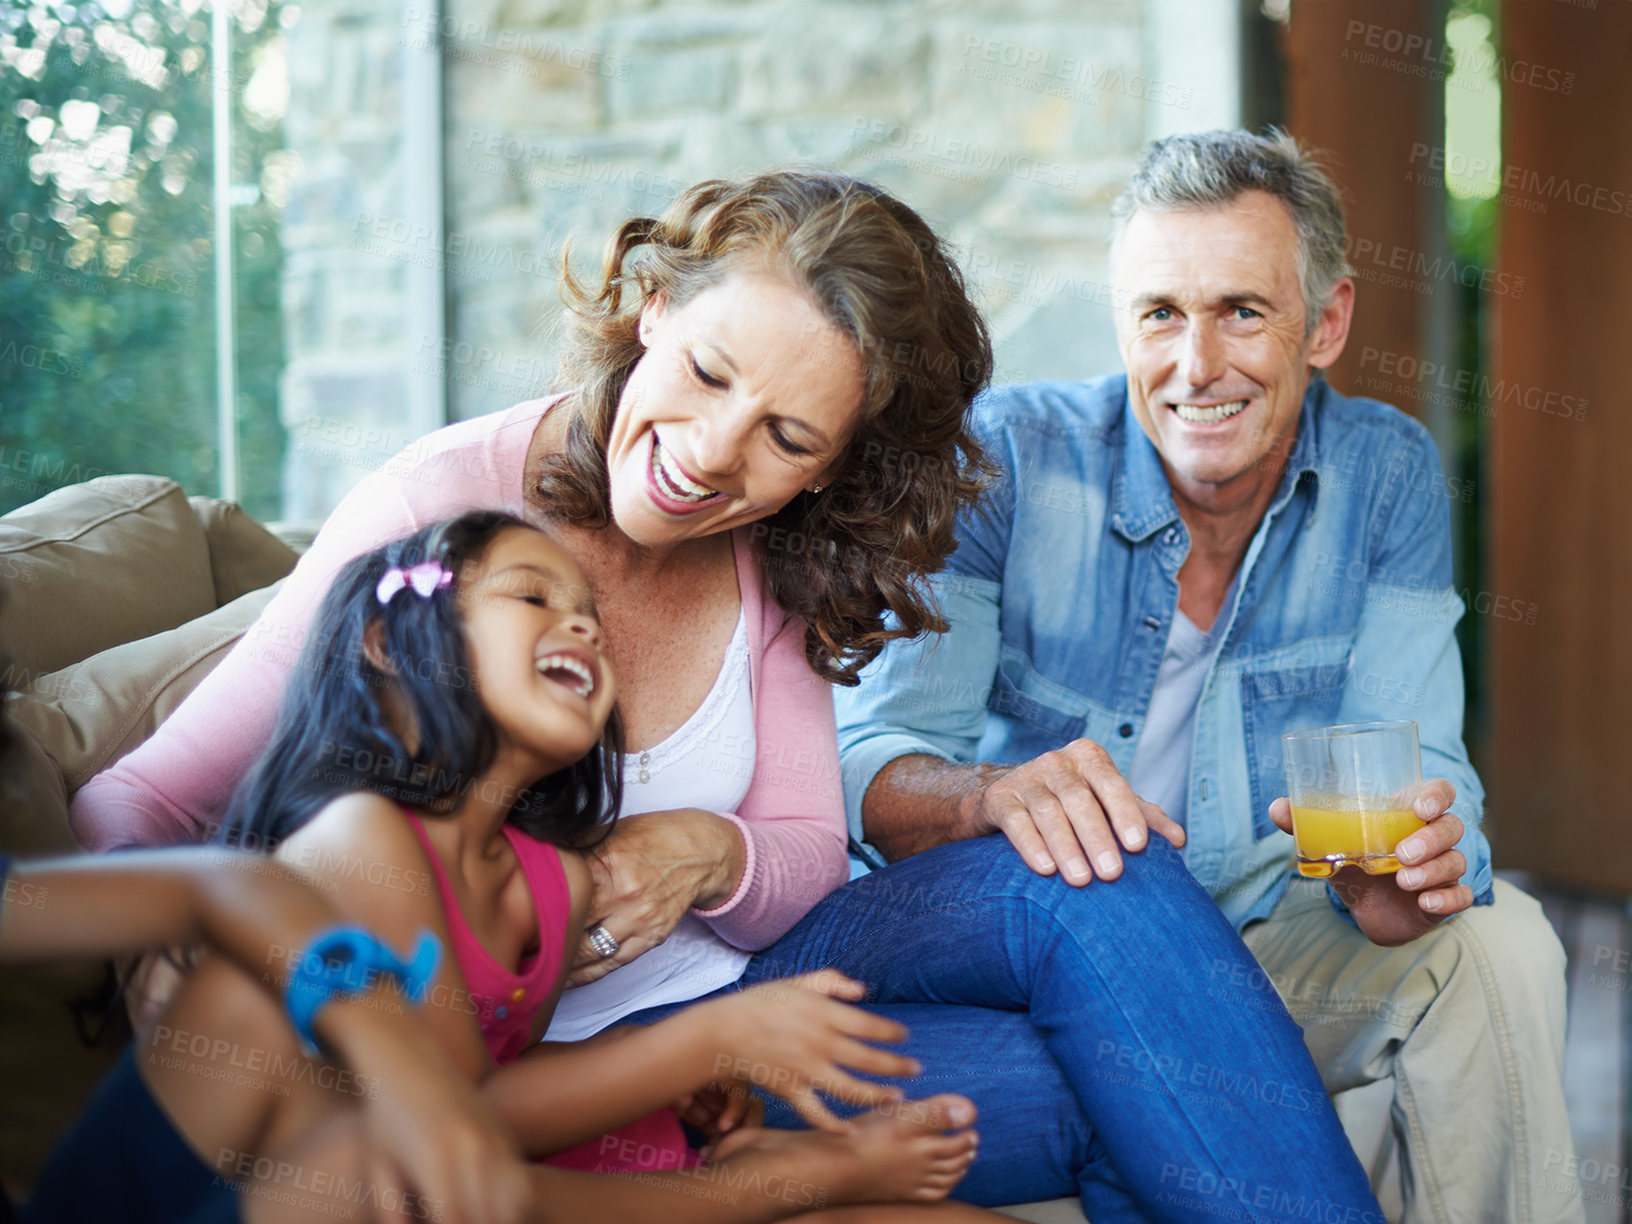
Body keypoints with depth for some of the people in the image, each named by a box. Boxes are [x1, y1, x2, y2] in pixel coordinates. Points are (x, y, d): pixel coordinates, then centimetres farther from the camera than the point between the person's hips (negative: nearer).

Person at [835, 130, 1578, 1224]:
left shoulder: (1388, 475, -4)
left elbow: (1416, 765, -8)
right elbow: (874, 763, -17)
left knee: (1497, 946, -22)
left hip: (1265, 940, 2)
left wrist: (1401, 875, -34)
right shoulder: (1007, 458, -13)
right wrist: (996, 794, -42)